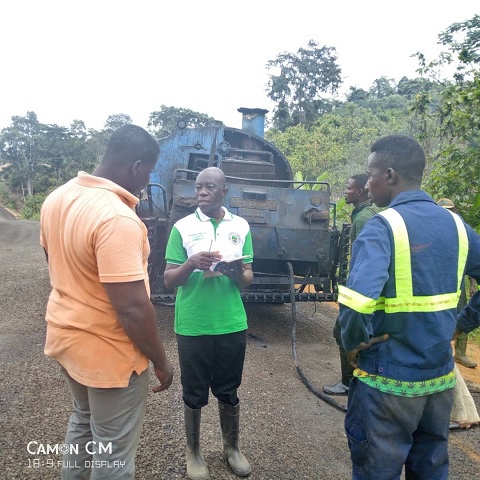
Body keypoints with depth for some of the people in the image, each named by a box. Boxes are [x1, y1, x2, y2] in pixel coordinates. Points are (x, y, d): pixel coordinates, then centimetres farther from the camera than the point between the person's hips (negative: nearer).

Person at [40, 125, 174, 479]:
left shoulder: (57, 198, -1)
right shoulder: (118, 219, -30)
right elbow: (132, 308, -29)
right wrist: (161, 361, -14)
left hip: (65, 335, 9)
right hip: (108, 353, -8)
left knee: (84, 419, 33)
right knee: (114, 451, 15)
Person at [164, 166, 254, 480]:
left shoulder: (241, 227, 2)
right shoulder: (183, 227, -4)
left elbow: (249, 279, 5)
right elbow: (169, 280, -4)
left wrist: (238, 273, -18)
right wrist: (191, 264, -24)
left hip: (232, 324, 2)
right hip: (192, 326, -1)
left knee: (229, 391, 17)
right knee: (194, 393, 14)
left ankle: (232, 448, 40)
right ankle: (193, 452, 37)